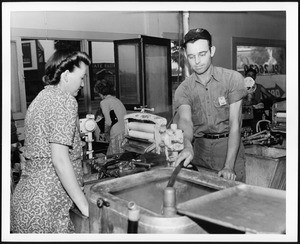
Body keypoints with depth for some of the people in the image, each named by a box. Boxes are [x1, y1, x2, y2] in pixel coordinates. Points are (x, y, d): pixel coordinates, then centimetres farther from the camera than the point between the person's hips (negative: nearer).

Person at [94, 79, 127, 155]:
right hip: (127, 133, 8)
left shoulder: (104, 102, 0)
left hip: (117, 135, -8)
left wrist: (106, 132, 9)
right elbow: (125, 118, 16)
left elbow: (108, 122, -10)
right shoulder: (117, 100, 21)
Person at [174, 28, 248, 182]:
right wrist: (187, 146, -44)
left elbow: (234, 124, -14)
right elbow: (185, 120, -21)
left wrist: (228, 166, -22)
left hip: (230, 148, -1)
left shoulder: (233, 78, -8)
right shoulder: (183, 89, -2)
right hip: (199, 150, 2)